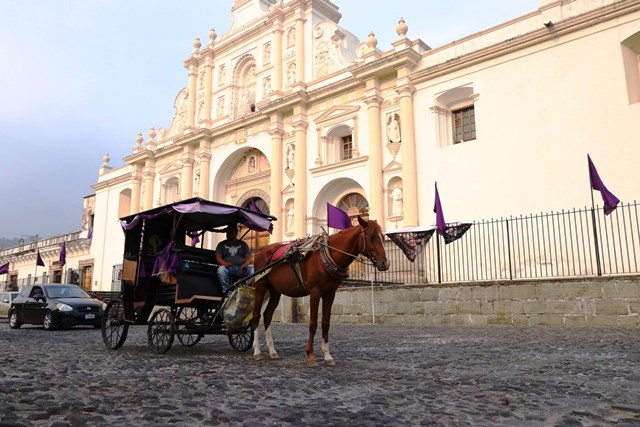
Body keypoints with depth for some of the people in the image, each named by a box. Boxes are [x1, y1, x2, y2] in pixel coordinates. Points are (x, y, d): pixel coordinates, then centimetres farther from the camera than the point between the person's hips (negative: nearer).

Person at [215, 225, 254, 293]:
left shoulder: (243, 244, 21)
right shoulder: (221, 244, 20)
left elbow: (249, 256, 11)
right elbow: (218, 257, 8)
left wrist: (246, 263, -13)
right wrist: (224, 263, -15)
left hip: (241, 268, 1)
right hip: (228, 267, 0)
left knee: (253, 269, -30)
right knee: (221, 269, -36)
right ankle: (227, 292, -35)